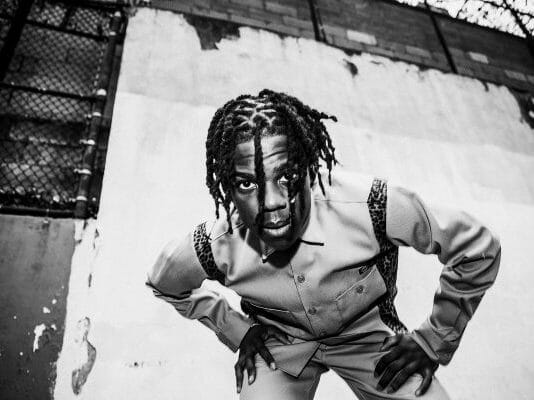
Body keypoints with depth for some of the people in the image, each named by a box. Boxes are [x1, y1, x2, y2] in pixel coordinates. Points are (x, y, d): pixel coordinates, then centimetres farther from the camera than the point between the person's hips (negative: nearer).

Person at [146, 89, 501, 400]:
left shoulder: (371, 207, -34)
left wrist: (432, 342, -10)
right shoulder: (214, 248, -28)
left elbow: (478, 250, -17)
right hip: (278, 342, 0)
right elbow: (163, 283, -1)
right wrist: (237, 330, -2)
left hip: (367, 333, 1)